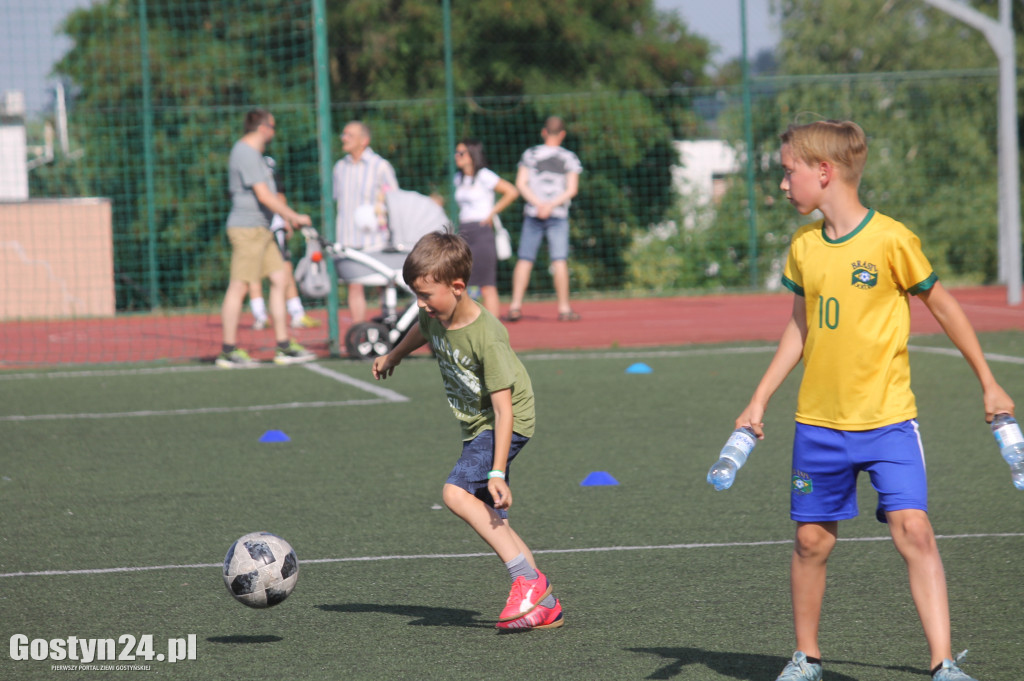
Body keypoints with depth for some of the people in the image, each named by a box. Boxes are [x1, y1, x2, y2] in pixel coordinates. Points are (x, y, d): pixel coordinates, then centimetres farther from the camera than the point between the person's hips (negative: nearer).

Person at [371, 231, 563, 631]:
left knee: (457, 493, -24)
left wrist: (497, 472, -32)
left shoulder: (486, 335, -28)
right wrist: (393, 357, 40)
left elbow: (504, 408, -28)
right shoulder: (435, 317, -7)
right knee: (490, 518, 2)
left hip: (506, 424, -8)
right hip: (475, 427, 8)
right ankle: (545, 605, 5)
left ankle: (528, 579, -21)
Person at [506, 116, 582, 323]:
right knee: (559, 261, -2)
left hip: (532, 213, 1)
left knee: (524, 260, 3)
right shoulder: (569, 158, 3)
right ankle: (564, 308, -4)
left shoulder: (530, 154, 6)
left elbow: (521, 184, -2)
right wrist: (552, 205, -11)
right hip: (558, 215, -1)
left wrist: (539, 204, -10)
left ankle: (515, 306, -1)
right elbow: (572, 188, -5)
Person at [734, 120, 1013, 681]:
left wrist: (989, 384, 5)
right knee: (811, 539, 8)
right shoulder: (804, 247, 4)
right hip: (819, 421, 5)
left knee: (913, 529, -15)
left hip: (887, 419, -5)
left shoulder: (891, 240, -11)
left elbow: (943, 306, 0)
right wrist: (759, 401, 14)